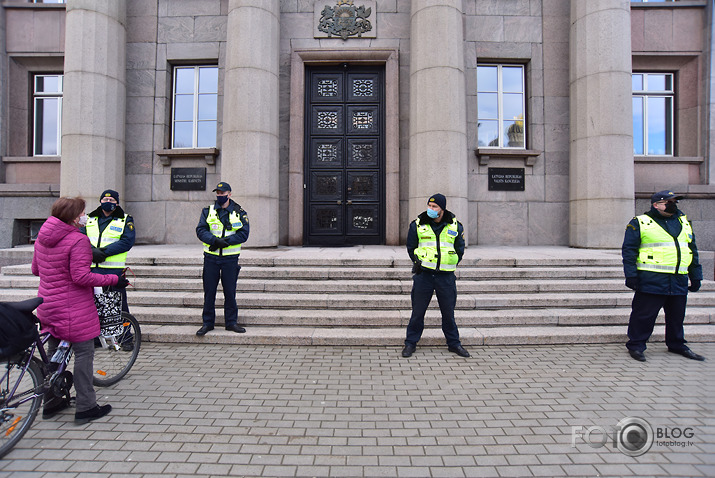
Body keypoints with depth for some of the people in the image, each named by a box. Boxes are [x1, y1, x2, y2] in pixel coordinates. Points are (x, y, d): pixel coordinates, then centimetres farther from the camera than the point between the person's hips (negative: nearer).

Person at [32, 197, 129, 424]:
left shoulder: (42, 237, 7)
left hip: (48, 306, 9)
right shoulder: (78, 240, -20)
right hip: (74, 309, -9)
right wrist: (113, 279, -19)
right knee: (84, 354, 1)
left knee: (54, 352, 21)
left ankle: (51, 403, 33)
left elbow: (35, 269, 16)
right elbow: (81, 277, -25)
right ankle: (86, 408, 9)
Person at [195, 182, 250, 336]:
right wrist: (215, 240, -19)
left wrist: (225, 240, -18)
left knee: (230, 291, 4)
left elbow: (243, 234, -5)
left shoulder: (239, 213, 4)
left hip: (230, 258, -1)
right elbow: (200, 230, -2)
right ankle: (207, 322, 19)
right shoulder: (207, 211, 8)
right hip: (211, 258, 1)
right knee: (209, 291, 6)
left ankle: (231, 322, 17)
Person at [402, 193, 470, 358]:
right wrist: (419, 262, 4)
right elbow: (411, 247, 12)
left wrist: (450, 264, 6)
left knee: (448, 312, 9)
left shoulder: (455, 226, 3)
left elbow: (460, 249, 13)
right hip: (424, 275, 0)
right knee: (418, 311, 5)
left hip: (446, 276, 1)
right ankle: (410, 343, 19)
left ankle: (454, 343, 27)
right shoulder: (417, 225, 1)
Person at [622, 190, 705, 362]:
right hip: (651, 280, -6)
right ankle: (636, 345, 11)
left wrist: (696, 277, 19)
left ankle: (677, 345, 32)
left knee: (677, 315, 15)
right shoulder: (639, 223, -2)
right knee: (644, 315, -1)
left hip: (679, 281, 6)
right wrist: (631, 275, -12)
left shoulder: (684, 222, 17)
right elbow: (629, 250, -6)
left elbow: (692, 251, 22)